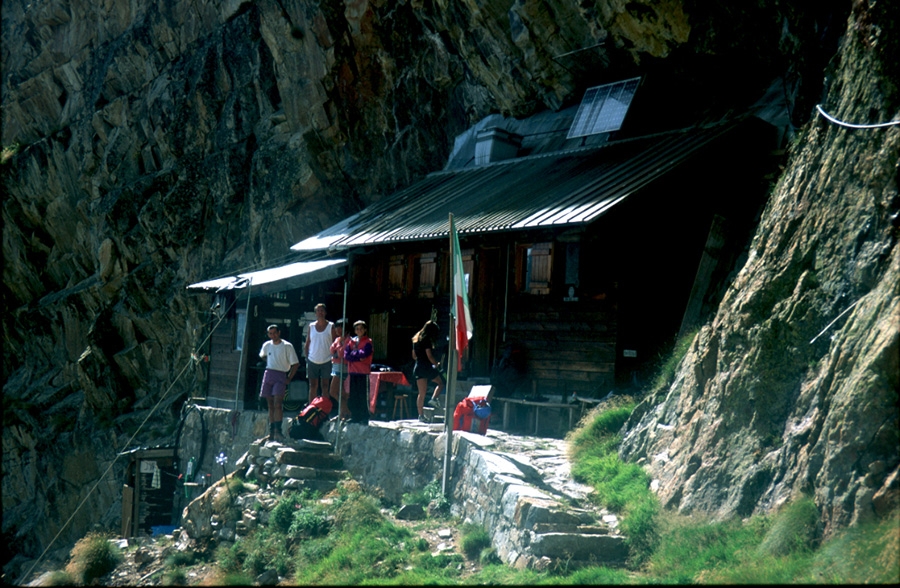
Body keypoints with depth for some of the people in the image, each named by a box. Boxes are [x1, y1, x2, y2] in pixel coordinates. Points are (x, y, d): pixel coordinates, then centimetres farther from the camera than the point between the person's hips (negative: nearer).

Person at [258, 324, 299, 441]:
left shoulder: (287, 346, -4)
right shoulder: (266, 345, 10)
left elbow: (296, 364, -2)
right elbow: (262, 356, 34)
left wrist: (289, 378, -5)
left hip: (280, 376, -5)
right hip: (268, 375, 5)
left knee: (277, 404, -17)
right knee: (270, 405, 5)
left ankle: (278, 430, -21)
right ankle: (271, 431, 9)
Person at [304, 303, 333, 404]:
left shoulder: (331, 326, 0)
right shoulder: (311, 326, 7)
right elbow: (307, 343, 11)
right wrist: (306, 357, 4)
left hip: (326, 361, -2)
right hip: (312, 361, 2)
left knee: (325, 386, 1)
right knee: (313, 386, 5)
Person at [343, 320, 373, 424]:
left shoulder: (368, 342, 0)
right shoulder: (351, 341, 12)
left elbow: (364, 354, -14)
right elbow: (346, 355, 1)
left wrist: (353, 354, -3)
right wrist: (358, 356, -10)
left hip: (363, 372, -5)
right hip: (353, 372, 5)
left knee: (364, 396, -4)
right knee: (353, 396, 8)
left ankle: (364, 419, 0)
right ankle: (354, 417, 17)